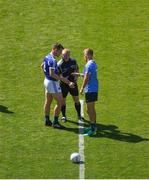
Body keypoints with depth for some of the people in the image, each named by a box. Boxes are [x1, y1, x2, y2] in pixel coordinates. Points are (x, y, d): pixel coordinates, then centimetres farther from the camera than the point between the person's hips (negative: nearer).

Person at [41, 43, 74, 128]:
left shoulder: (47, 57, 6)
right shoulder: (52, 60, -24)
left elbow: (42, 66, 23)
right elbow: (52, 74, -28)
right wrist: (62, 78, -27)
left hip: (47, 80, 10)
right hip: (53, 83, -10)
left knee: (48, 102, 17)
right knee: (60, 102, -3)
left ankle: (47, 120, 26)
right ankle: (55, 122, 0)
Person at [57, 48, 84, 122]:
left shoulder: (73, 61, -1)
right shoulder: (59, 64, -15)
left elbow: (77, 70, 14)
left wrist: (76, 77, -3)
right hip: (64, 84, -3)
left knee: (76, 100, 7)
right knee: (63, 100, 4)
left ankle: (79, 115, 21)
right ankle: (63, 116, 20)